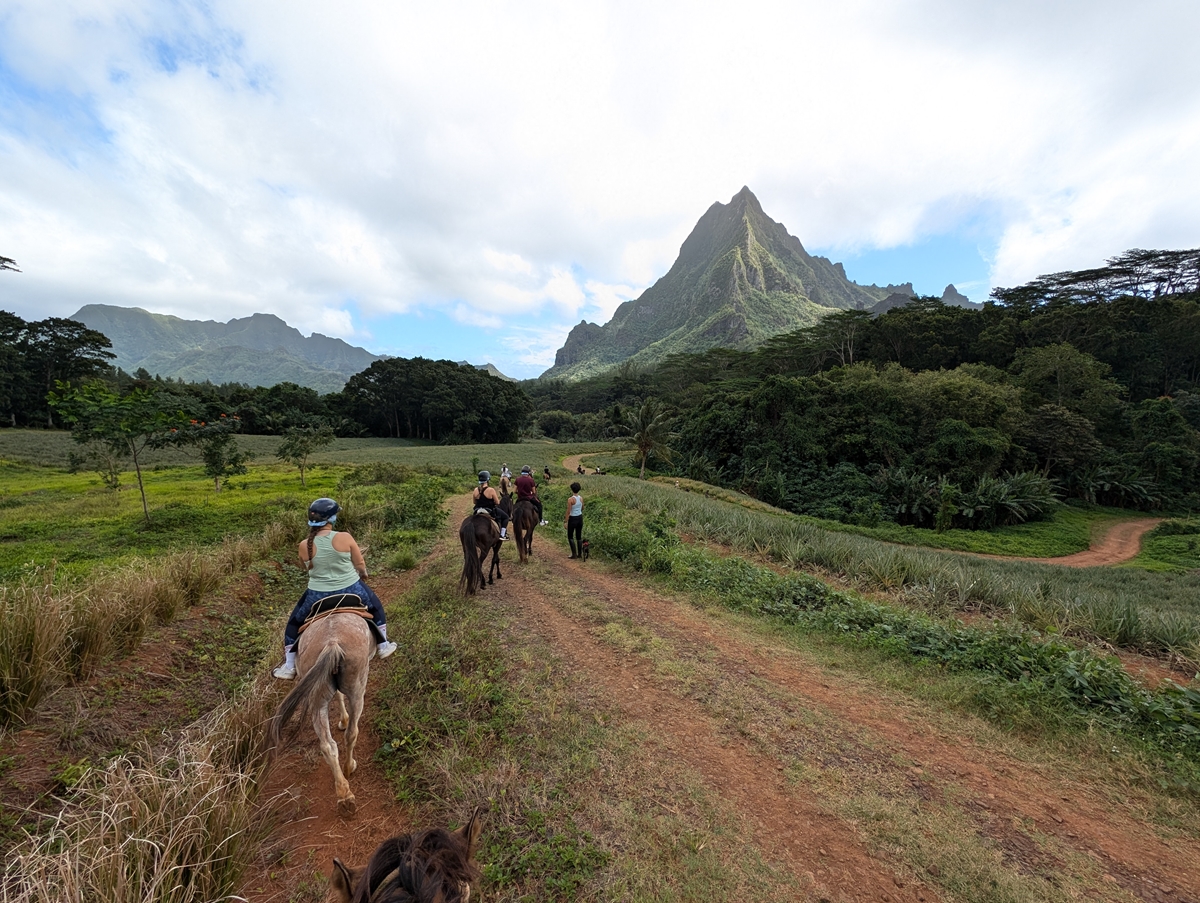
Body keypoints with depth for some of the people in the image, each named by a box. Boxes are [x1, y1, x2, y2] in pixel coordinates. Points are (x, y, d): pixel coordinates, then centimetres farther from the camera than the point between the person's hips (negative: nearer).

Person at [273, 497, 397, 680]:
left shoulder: (304, 546, -10)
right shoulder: (344, 538, -16)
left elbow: (306, 568, 10)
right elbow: (360, 566, -6)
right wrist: (363, 574, 15)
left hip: (317, 596, 1)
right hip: (351, 591, -1)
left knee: (294, 623, 29)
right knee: (376, 606, 28)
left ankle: (289, 667, 34)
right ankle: (383, 646, 39)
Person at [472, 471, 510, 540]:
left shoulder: (476, 490, -5)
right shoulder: (491, 490, -20)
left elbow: (474, 501, 7)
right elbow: (497, 502, -13)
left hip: (478, 511, 6)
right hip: (490, 512, -6)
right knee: (505, 517, 15)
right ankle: (502, 535, 8)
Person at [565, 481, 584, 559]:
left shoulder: (570, 499, -19)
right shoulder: (581, 498, -1)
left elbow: (568, 512, -17)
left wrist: (566, 522, -10)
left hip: (572, 519, -6)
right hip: (580, 518, 6)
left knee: (570, 536, 10)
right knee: (579, 536, 15)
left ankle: (574, 554, 7)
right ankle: (580, 554, 19)